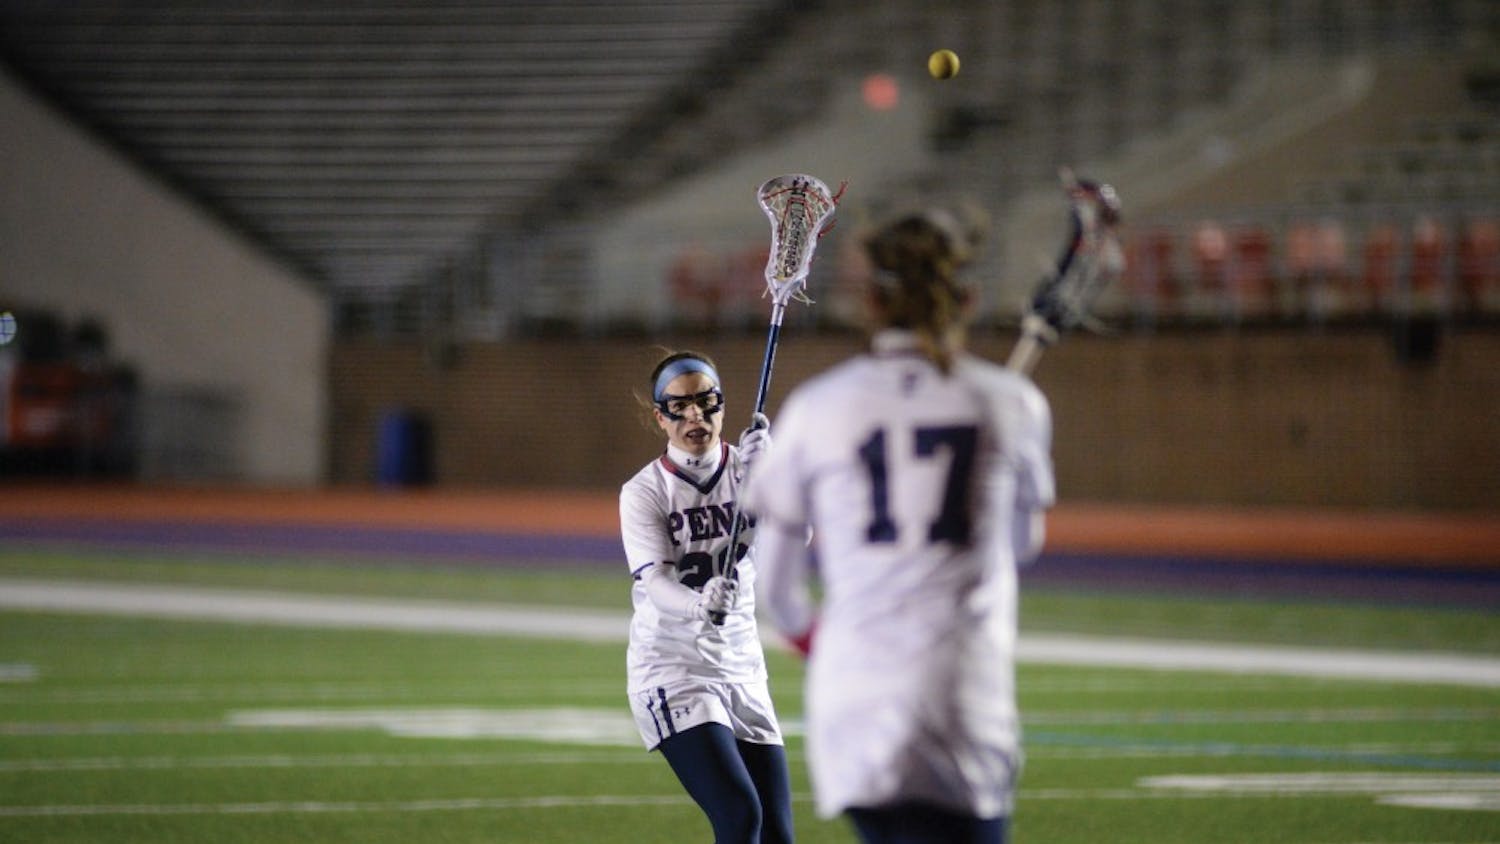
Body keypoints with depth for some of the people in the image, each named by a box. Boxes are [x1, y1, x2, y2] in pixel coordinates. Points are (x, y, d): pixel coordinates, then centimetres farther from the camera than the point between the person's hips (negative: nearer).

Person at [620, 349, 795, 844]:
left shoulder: (746, 469, 1)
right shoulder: (644, 492, -7)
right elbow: (654, 582, -22)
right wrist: (699, 606, -43)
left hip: (742, 673, 5)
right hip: (672, 673, -5)